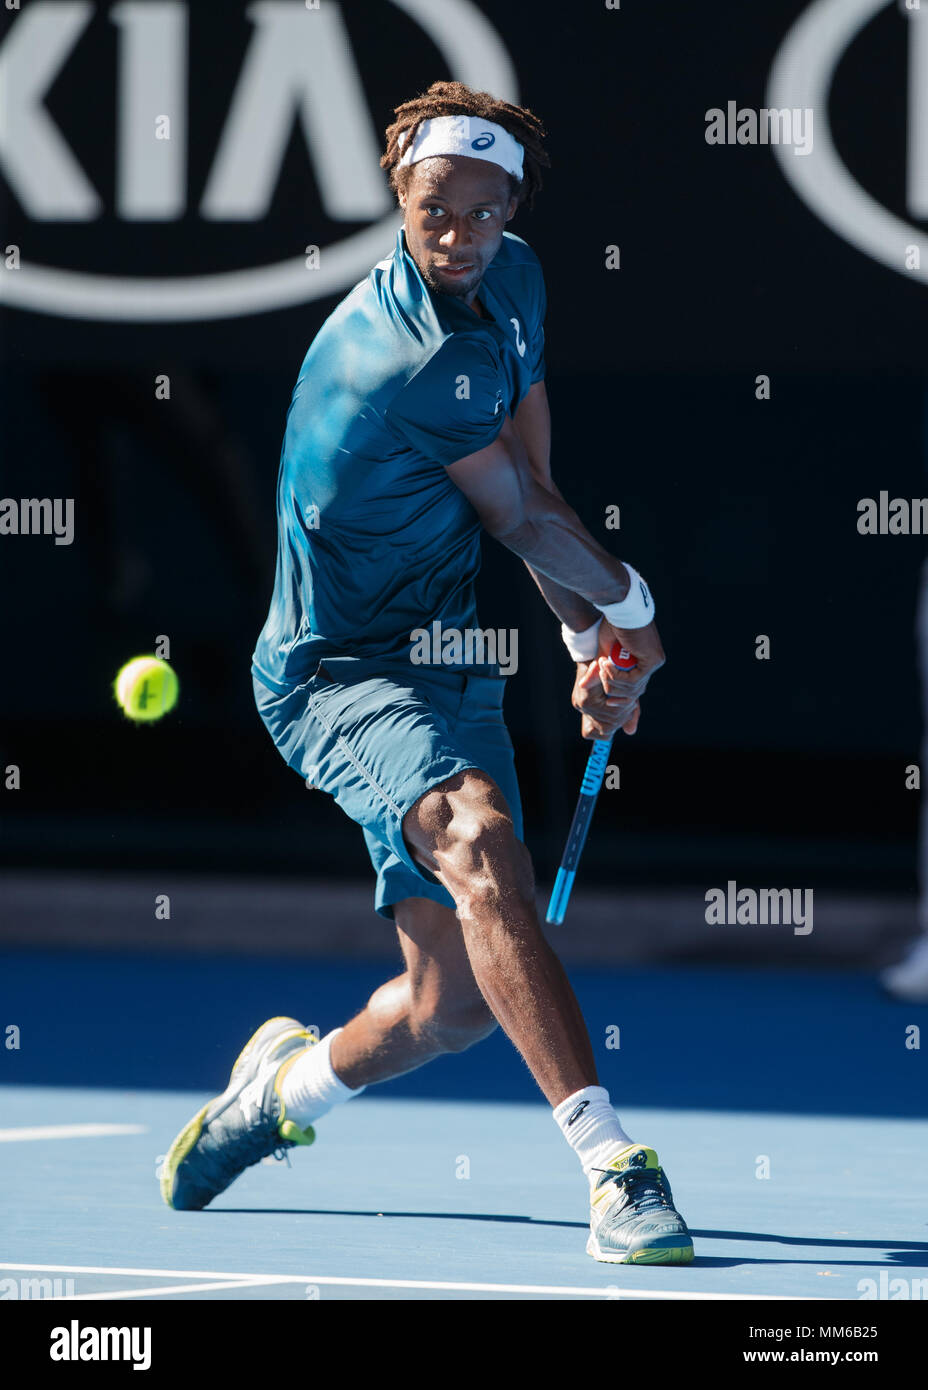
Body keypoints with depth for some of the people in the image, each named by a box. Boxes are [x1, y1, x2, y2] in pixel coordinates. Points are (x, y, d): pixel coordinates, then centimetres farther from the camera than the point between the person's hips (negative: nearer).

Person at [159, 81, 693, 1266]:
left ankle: (288, 1082, 35)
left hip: (443, 665, 8)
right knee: (481, 831, -36)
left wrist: (594, 647, 4)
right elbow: (525, 518, -9)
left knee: (455, 1005, 2)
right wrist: (632, 612, 8)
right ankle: (611, 1162, -43)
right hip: (339, 670, -8)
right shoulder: (410, 361, -24)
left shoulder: (511, 285, 4)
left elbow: (531, 495, 14)